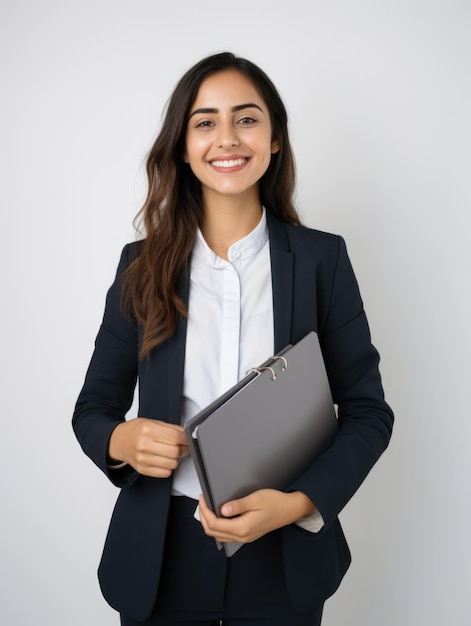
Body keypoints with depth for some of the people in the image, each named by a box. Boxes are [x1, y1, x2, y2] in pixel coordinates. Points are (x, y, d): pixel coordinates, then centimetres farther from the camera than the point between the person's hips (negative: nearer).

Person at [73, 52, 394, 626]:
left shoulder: (322, 258, -3)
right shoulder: (143, 265, -1)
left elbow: (367, 410, -3)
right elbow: (94, 405, 5)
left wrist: (296, 503, -17)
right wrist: (120, 440, -18)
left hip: (284, 558, -1)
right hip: (163, 557, 1)